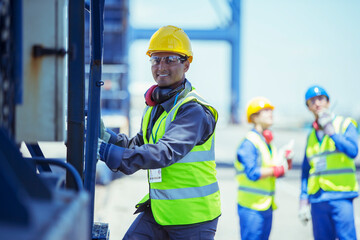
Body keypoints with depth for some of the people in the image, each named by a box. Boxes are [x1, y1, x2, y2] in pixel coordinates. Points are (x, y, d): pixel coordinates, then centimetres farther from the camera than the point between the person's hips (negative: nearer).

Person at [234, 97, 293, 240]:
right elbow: (252, 173, -23)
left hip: (266, 206, 9)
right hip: (251, 207, -9)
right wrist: (276, 169, -16)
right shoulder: (249, 143, -13)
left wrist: (287, 160, 0)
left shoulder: (268, 142, 15)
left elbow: (278, 173, 17)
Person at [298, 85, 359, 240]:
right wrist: (303, 202, 13)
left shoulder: (345, 124, 2)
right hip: (318, 199, 5)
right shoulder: (312, 135, 17)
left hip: (340, 196, -5)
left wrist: (331, 131, -22)